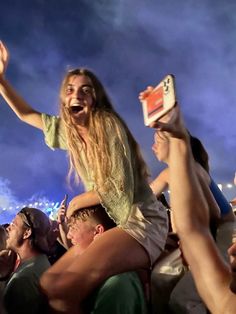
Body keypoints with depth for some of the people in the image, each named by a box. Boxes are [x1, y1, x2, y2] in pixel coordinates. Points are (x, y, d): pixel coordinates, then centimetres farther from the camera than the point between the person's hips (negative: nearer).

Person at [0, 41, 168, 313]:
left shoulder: (108, 124, -12)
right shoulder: (67, 130, 9)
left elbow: (120, 187, -15)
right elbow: (26, 114, 23)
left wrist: (77, 202, -1)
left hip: (141, 222, -8)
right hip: (110, 223, 8)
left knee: (60, 290, -27)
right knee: (45, 284, -1)